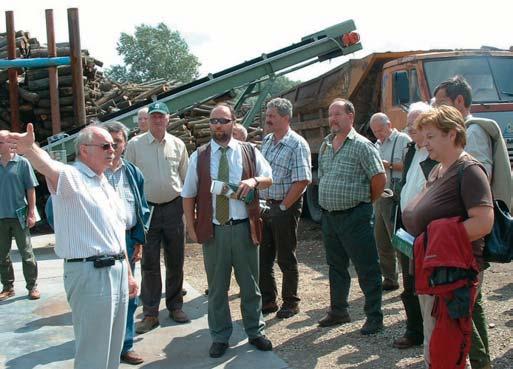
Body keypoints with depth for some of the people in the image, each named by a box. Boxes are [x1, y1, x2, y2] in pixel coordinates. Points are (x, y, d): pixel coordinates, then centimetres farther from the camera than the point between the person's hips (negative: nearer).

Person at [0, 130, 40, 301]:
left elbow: (30, 190, -3)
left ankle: (32, 286, 13)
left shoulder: (22, 163, -3)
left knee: (26, 254, 3)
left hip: (18, 216, -4)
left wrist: (31, 213, -7)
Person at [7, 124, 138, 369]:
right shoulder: (71, 177, -9)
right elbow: (50, 167, -33)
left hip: (117, 271, 8)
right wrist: (30, 149, -55)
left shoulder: (106, 185, 16)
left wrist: (128, 274, 21)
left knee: (113, 349, 18)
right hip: (89, 273, -8)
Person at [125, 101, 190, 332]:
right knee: (149, 264, 2)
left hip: (173, 208, 2)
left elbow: (186, 177, 10)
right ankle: (150, 313, 12)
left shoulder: (178, 145, 5)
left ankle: (175, 306, 25)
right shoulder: (135, 145, 0)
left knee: (175, 261, 10)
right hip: (147, 208, -2)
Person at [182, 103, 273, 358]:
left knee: (250, 284, 12)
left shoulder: (249, 152, 5)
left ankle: (255, 332, 30)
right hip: (213, 230, 0)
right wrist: (191, 227, 1)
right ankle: (220, 337, 26)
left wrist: (254, 180, -12)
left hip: (244, 228, 0)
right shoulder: (198, 157, 4)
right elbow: (188, 195, 7)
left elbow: (270, 179, 10)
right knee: (217, 288, 10)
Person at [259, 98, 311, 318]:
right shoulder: (266, 141, 10)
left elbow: (302, 180, -19)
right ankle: (268, 300, 26)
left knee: (286, 258, 4)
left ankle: (291, 303, 20)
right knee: (262, 257, 12)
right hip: (264, 206, 7)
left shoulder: (297, 144, -13)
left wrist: (283, 207, -17)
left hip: (285, 208, -7)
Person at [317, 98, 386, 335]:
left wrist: (367, 202, -2)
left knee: (367, 269, 1)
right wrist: (326, 202, 13)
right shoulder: (325, 146, 12)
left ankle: (374, 317, 12)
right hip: (328, 216, 8)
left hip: (354, 216, -7)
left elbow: (379, 178, -13)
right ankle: (338, 311, 31)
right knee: (336, 266, 18)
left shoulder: (361, 145, -10)